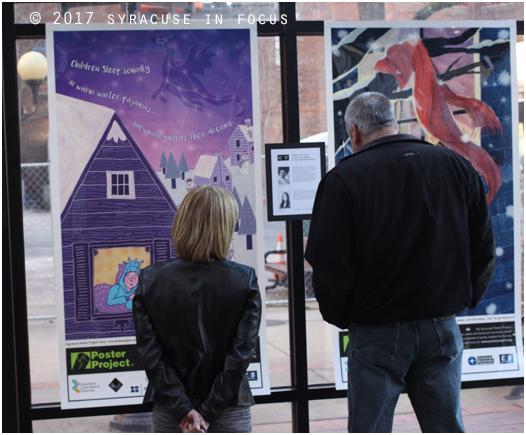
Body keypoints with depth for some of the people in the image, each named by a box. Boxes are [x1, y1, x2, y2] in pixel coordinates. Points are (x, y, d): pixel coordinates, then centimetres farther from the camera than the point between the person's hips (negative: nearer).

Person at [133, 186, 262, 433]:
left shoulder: (150, 281, -4)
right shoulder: (244, 281, -8)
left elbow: (150, 354, -8)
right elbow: (241, 353, -11)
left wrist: (184, 410, -8)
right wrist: (207, 414, -8)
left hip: (168, 415, 1)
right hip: (231, 413, -1)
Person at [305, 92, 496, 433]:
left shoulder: (344, 179, -10)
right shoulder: (457, 166, 3)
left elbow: (328, 265, -11)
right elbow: (484, 251, 7)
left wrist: (339, 316, 5)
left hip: (376, 335, -3)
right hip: (442, 328, 4)